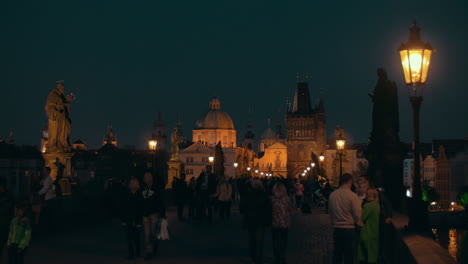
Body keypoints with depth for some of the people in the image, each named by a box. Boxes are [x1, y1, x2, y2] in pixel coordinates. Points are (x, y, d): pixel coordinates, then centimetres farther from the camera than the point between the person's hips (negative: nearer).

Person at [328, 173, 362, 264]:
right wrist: (359, 224, 7)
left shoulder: (332, 195, 0)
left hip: (336, 229, 5)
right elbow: (357, 214, -12)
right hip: (350, 229, -5)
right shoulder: (352, 196, -15)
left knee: (337, 254, 14)